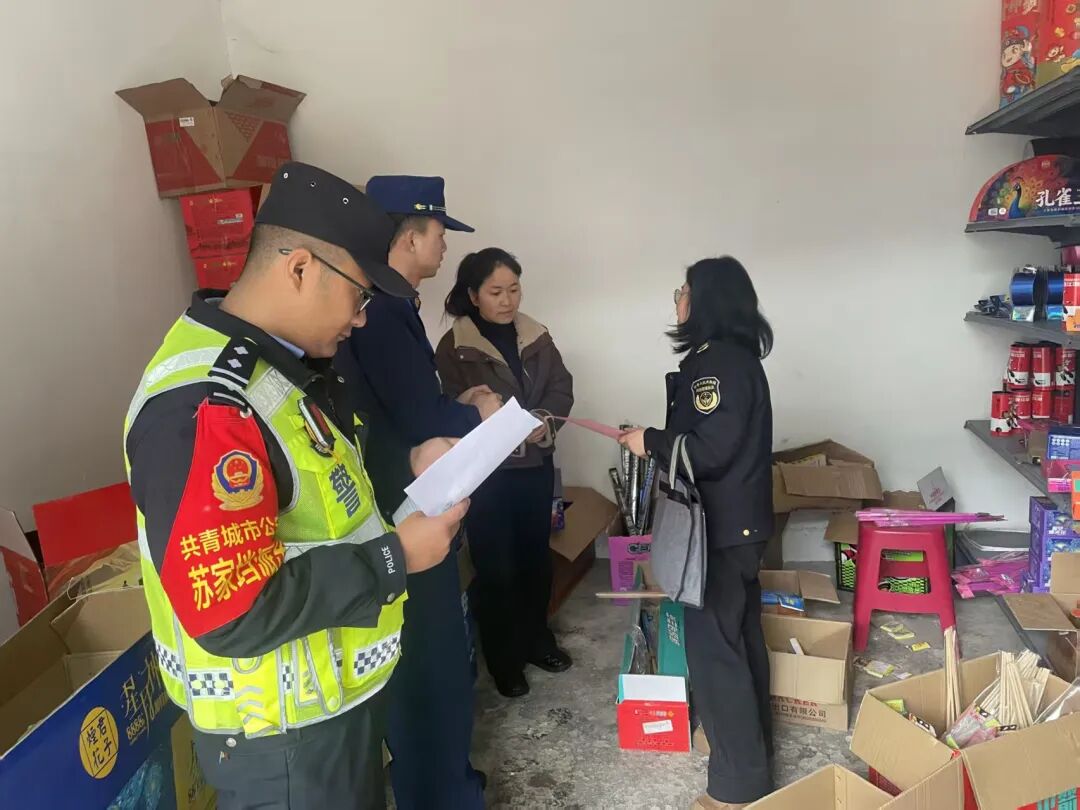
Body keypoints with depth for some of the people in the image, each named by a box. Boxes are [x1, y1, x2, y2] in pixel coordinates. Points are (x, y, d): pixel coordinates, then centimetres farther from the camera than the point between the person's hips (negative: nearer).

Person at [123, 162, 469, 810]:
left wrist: (410, 466, 1)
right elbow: (233, 615, -32)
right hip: (282, 730, -9)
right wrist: (397, 556, -25)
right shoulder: (205, 407, -31)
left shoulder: (284, 360, 1)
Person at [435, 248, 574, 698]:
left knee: (536, 557, 17)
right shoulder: (454, 347, -9)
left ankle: (536, 639, 37)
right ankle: (504, 660, 21)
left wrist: (543, 422, -16)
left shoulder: (536, 337, 5)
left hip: (536, 466, 5)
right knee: (496, 567, 4)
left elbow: (562, 389, 4)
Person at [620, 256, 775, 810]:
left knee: (712, 644, -3)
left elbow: (711, 450, -26)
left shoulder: (717, 360, -20)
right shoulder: (734, 354, 12)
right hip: (739, 519, 11)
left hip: (722, 525, -11)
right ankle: (754, 739, 38)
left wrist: (651, 442, -14)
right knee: (740, 631, 21)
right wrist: (659, 441, 12)